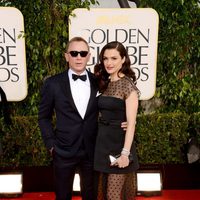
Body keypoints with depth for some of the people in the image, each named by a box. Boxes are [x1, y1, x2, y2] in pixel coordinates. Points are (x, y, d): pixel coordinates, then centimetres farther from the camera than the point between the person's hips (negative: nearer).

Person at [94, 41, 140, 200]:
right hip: (103, 142, 7)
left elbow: (131, 123, -17)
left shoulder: (128, 85, -13)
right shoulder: (105, 83, 8)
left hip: (119, 143, -7)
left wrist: (125, 153, -20)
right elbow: (103, 113, 11)